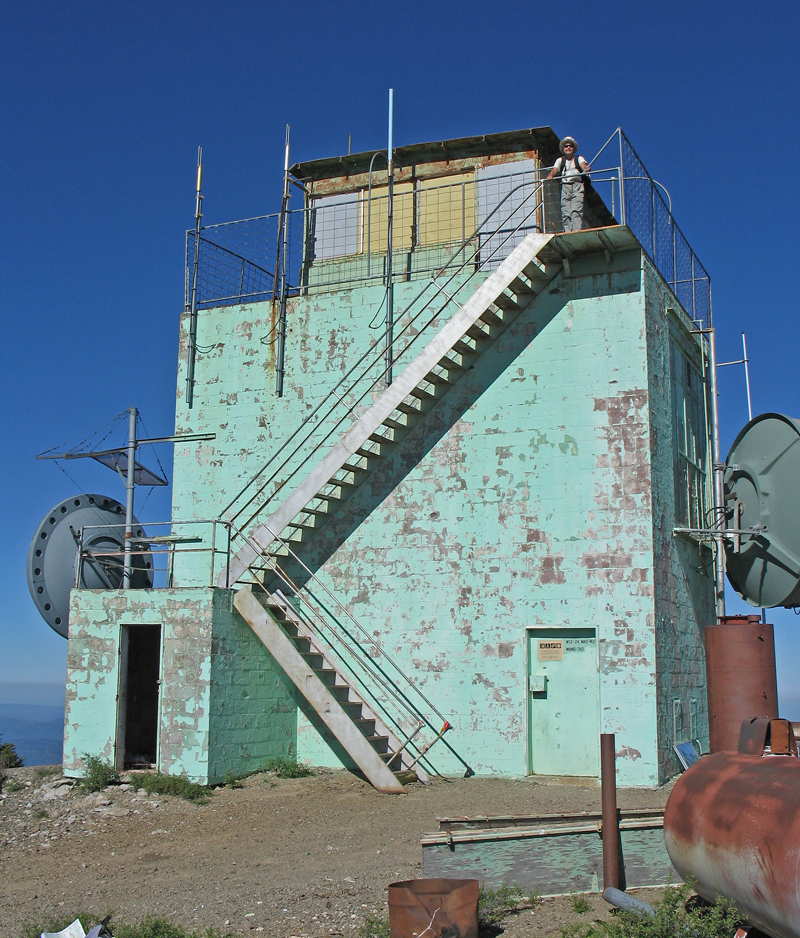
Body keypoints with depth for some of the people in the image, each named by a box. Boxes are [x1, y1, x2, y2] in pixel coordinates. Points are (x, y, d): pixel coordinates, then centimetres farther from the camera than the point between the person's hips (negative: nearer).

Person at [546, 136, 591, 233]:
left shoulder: (578, 158, 12)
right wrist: (550, 175, -23)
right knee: (565, 212, -7)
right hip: (565, 186, 2)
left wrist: (586, 169, -33)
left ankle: (577, 231, -24)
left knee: (576, 210, -17)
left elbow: (583, 165, -8)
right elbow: (555, 169, 0)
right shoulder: (560, 160, 17)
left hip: (577, 186, -2)